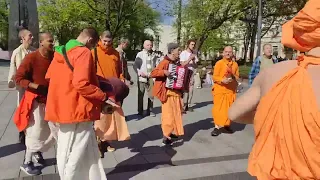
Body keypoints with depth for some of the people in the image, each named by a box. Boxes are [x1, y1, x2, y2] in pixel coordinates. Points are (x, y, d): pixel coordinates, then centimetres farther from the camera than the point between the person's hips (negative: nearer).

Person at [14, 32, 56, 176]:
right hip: (36, 100, -6)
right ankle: (27, 163, 19)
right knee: (35, 132, 1)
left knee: (54, 130, 12)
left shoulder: (54, 57, -1)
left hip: (51, 99, 6)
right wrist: (36, 86, -24)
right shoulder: (31, 58, -15)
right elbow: (18, 78, -14)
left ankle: (38, 152, 36)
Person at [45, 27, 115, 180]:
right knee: (75, 155, 3)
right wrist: (104, 97, -18)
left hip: (64, 107, 10)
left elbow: (49, 76, 20)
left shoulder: (61, 51, 12)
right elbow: (81, 83, -26)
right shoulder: (84, 52, -14)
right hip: (78, 109, -9)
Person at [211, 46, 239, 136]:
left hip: (231, 90, 4)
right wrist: (222, 80, -24)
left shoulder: (235, 64, 8)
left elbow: (237, 77, 13)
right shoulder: (219, 63, -4)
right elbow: (215, 77, -7)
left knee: (229, 108, 9)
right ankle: (217, 126, 1)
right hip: (220, 89, -4)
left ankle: (227, 125, 24)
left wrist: (233, 78, -9)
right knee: (218, 108, -5)